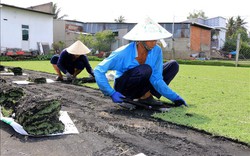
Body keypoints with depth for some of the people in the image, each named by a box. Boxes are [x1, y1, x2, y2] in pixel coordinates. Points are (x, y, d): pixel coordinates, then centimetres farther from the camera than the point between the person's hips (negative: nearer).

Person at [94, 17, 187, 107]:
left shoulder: (156, 51, -15)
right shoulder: (124, 53, -27)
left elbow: (156, 79, -15)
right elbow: (98, 70, -24)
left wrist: (175, 97, -22)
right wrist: (112, 93, -32)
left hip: (140, 87, 6)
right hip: (123, 88, -5)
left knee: (173, 65, -5)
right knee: (145, 69, -35)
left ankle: (146, 95, -10)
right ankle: (145, 97, -9)